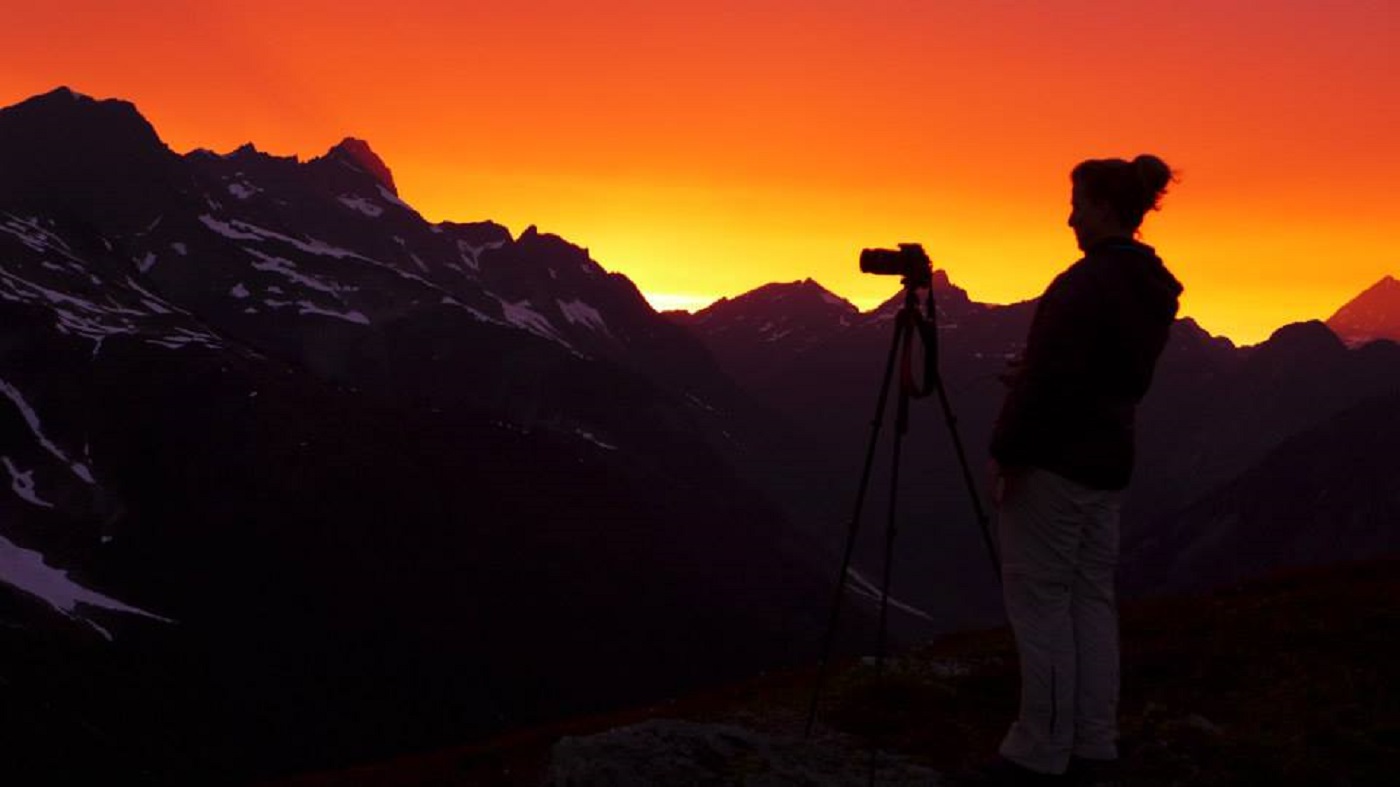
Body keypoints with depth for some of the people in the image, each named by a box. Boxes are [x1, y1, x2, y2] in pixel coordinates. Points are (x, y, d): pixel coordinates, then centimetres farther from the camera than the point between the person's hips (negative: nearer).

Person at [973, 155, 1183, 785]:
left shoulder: (1087, 281, -17)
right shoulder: (1155, 288, 11)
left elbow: (1049, 376, -20)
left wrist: (1005, 449, -13)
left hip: (1051, 461, -9)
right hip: (1108, 463, 9)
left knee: (1039, 602, -3)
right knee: (1090, 598, 11)